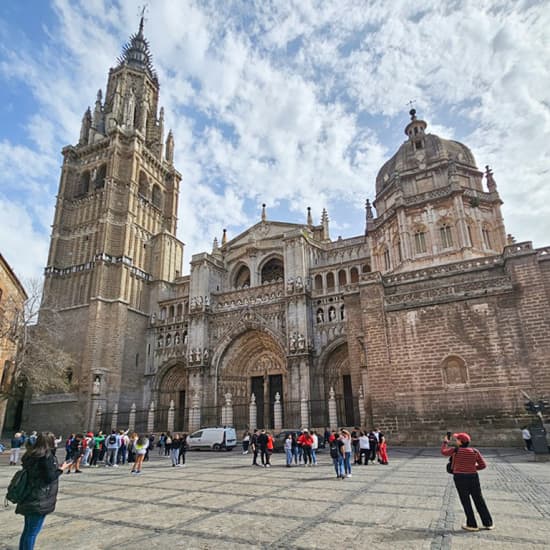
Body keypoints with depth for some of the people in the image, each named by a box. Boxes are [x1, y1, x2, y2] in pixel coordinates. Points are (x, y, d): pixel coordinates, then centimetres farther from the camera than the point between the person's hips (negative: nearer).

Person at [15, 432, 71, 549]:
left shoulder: (30, 455, 8)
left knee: (28, 529, 18)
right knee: (33, 531, 1)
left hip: (30, 498, 8)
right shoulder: (47, 456, -18)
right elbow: (50, 477, -17)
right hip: (39, 500, -8)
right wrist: (61, 469, -3)